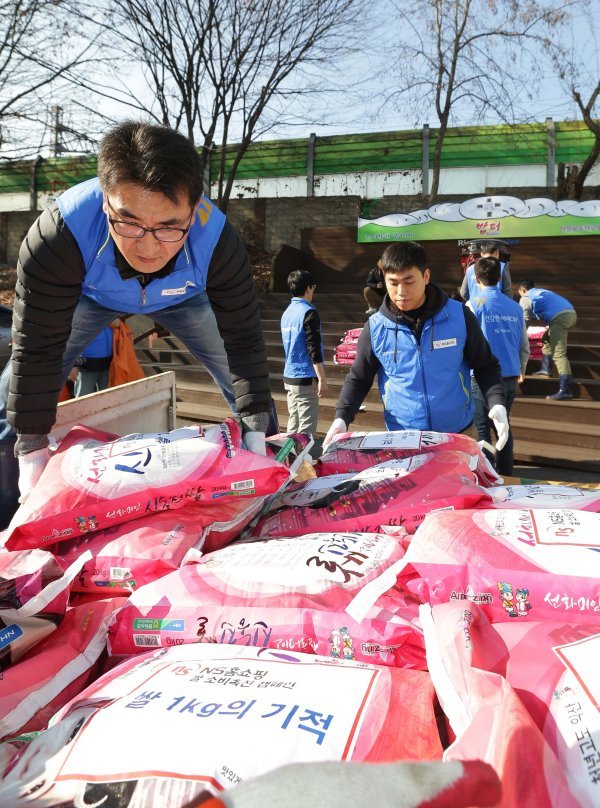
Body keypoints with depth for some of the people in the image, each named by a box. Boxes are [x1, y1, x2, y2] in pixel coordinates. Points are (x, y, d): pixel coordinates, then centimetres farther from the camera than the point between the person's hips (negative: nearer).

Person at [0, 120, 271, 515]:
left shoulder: (219, 242, -39)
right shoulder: (58, 235, -42)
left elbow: (242, 339, -27)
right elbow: (38, 348, -33)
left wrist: (256, 432, -27)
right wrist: (33, 450, -28)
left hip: (181, 297, 1)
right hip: (89, 294, 0)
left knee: (244, 386, -4)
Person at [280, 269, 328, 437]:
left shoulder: (287, 313, 12)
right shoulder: (309, 312, -13)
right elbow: (314, 349, -18)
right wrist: (322, 379, -15)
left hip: (289, 378, 8)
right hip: (306, 379, -8)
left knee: (293, 425, 14)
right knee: (307, 429, -4)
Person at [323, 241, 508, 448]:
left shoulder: (459, 315, -6)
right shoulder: (375, 328, -6)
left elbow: (485, 366, 3)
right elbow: (358, 379, 5)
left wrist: (497, 404, -12)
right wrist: (342, 418, -10)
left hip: (456, 433, 0)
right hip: (402, 438, 0)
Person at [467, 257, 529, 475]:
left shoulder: (474, 304, -7)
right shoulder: (515, 307, 6)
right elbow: (525, 345, 12)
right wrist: (521, 369, 27)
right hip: (510, 376, 4)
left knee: (483, 428, 5)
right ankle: (506, 472, 25)